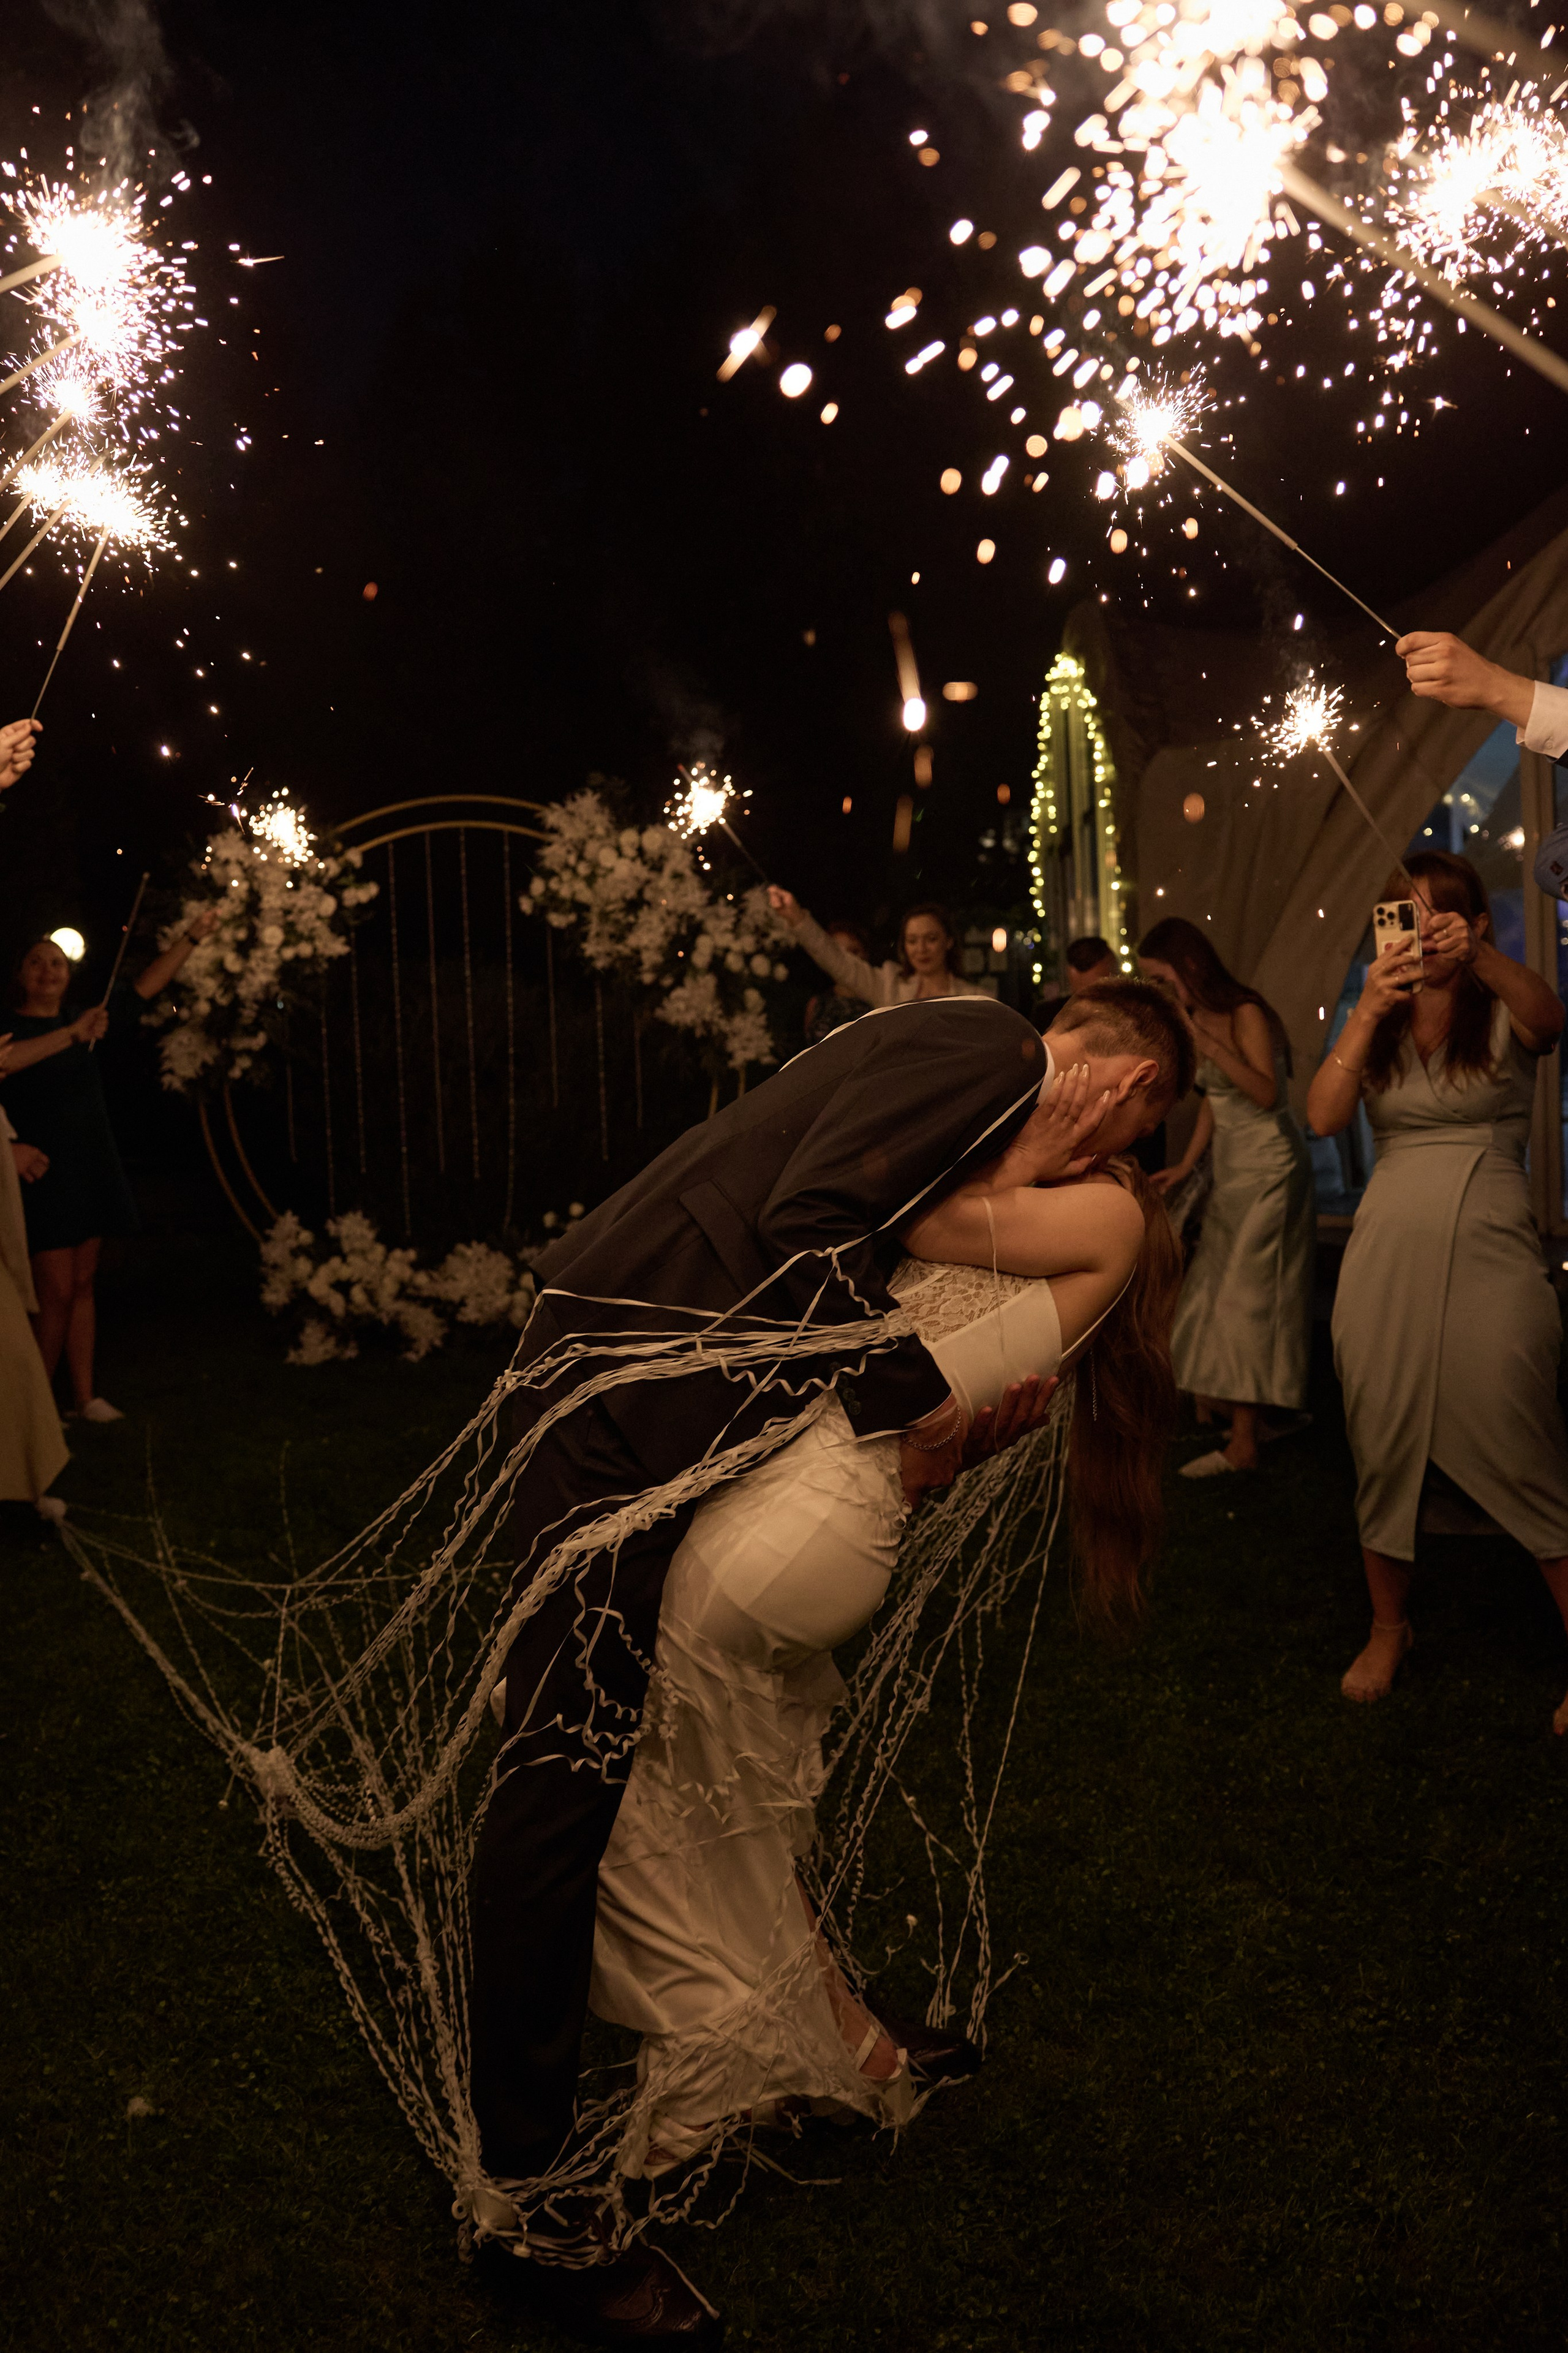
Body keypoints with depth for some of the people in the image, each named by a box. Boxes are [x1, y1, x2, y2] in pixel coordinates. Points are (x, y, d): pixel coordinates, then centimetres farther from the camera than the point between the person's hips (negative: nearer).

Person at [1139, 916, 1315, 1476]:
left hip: (1270, 1167, -8)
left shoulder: (1246, 1014, -14)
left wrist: (1207, 1044, -29)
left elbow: (1266, 1093, -26)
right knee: (1218, 1292, 7)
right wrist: (1186, 1165, 12)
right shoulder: (1197, 1018, 9)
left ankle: (1243, 1445, -4)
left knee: (1247, 1298, -8)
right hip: (1232, 1169, 8)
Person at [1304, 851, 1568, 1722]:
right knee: (1382, 1452, 10)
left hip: (1489, 1256, -3)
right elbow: (1323, 1117, -7)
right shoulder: (1376, 1023, 11)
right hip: (1385, 1252, 3)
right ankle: (1388, 1628, 27)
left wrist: (1481, 958, -43)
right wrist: (1368, 1013, -19)